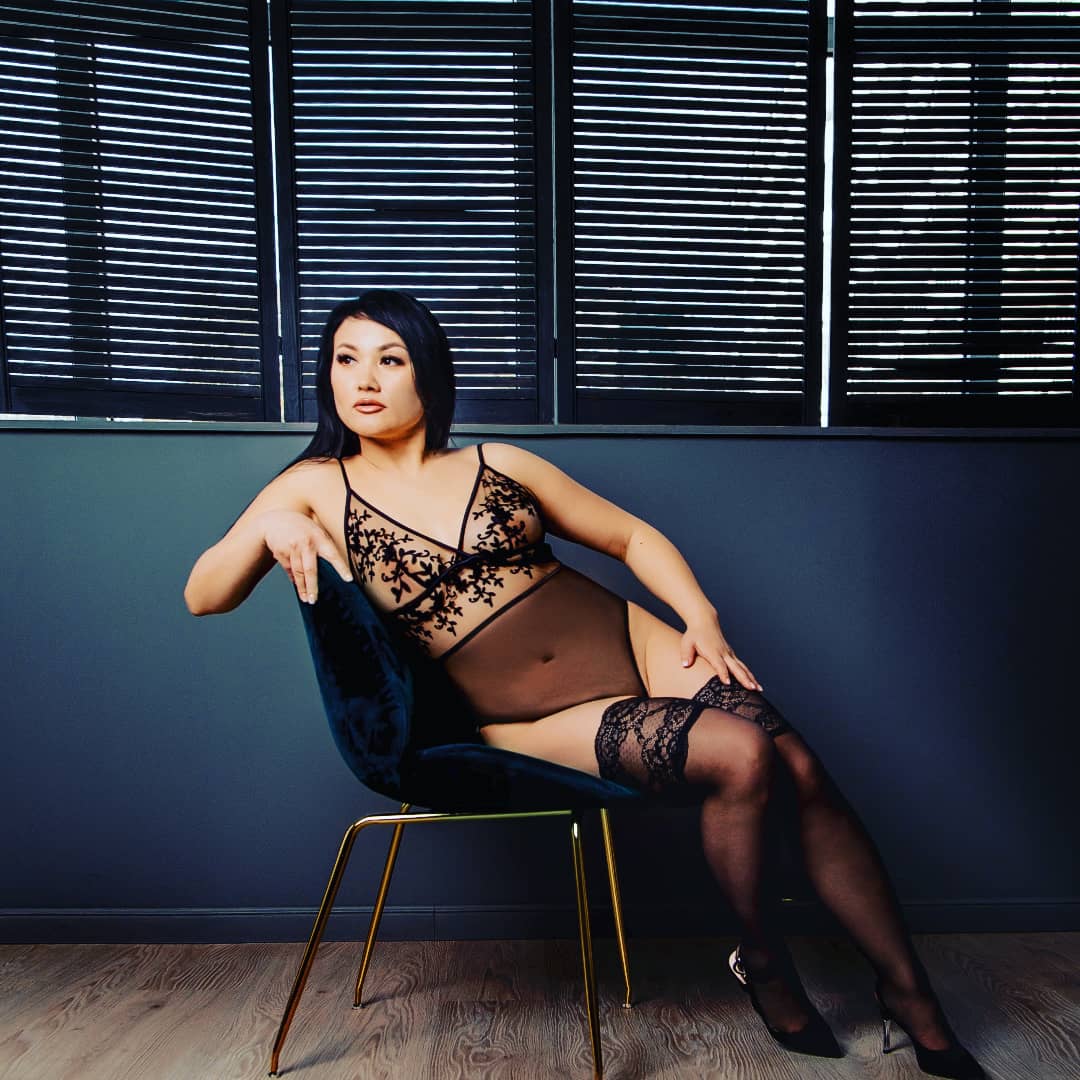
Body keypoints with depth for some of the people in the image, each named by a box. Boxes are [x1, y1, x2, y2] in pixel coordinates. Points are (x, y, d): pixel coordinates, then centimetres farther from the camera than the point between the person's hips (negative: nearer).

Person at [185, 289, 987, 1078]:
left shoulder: (500, 465, 7)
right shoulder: (315, 486, 3)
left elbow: (634, 536, 11)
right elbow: (203, 597, -2)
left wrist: (701, 617, -5)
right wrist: (267, 529, -22)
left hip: (635, 647, 4)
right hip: (533, 723, -3)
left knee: (803, 771, -14)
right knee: (742, 757, -23)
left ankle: (914, 1002, 6)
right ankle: (765, 967, 4)